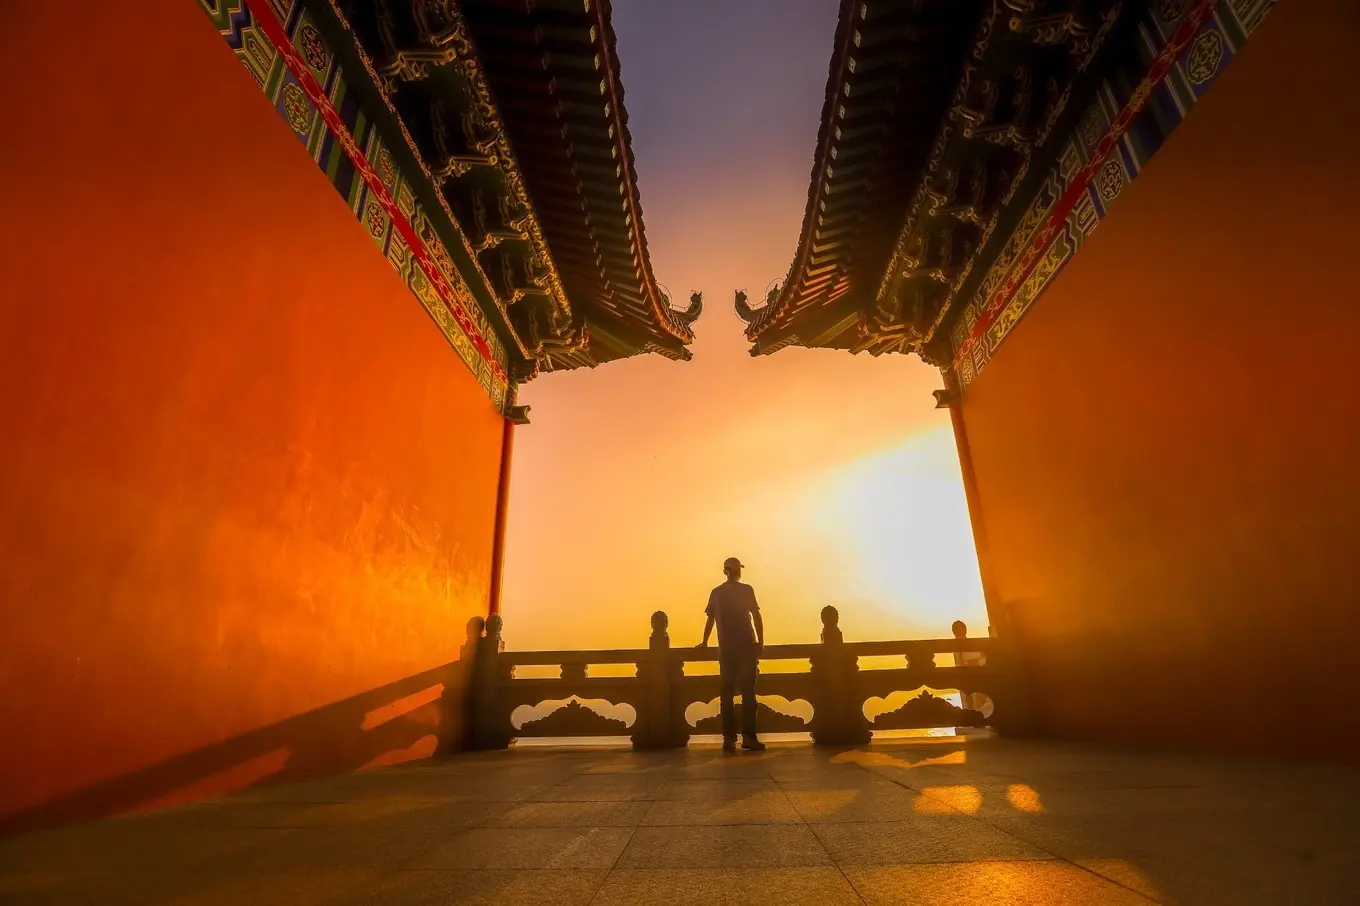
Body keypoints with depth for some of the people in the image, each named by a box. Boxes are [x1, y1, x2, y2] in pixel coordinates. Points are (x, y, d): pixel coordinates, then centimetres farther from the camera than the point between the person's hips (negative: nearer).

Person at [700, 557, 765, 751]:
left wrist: (705, 642, 21)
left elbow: (711, 620, 12)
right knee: (748, 691, 0)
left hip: (726, 649, 3)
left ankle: (729, 738, 5)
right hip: (747, 646, -3)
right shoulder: (746, 590, -2)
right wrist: (761, 642, 2)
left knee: (727, 692, 6)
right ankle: (748, 737, -3)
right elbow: (756, 616, -5)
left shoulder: (716, 593, 8)